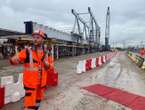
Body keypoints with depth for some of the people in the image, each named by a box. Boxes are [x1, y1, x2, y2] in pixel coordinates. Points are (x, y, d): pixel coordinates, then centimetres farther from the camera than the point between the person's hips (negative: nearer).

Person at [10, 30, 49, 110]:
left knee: (37, 102, 24)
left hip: (41, 83, 6)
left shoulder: (44, 53, 3)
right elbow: (13, 60, -20)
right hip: (31, 83, -6)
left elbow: (47, 67, 8)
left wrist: (44, 60, -13)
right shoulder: (27, 51, -14)